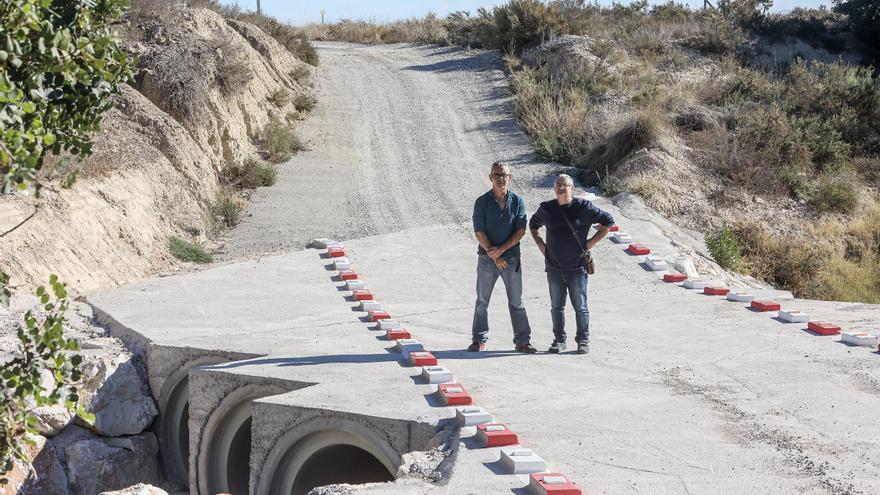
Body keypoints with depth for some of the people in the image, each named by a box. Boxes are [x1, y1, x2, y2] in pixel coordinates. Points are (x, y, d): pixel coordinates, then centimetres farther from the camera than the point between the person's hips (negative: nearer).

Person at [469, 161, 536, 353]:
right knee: (482, 300, 6)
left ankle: (522, 341, 7)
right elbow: (479, 232, -6)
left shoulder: (517, 201, 1)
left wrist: (501, 249, -13)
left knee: (516, 301, 3)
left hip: (511, 257, 1)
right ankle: (479, 339, 16)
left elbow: (521, 231, -3)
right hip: (487, 257, 0)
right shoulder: (482, 202, -3)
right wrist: (494, 255, -12)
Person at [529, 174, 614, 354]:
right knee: (557, 306, 8)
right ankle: (559, 340, 18)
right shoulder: (546, 209, 4)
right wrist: (540, 245, 10)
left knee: (580, 306, 2)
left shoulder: (583, 207, -5)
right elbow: (533, 225, 24)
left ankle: (583, 340, 11)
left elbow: (608, 221, 3)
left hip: (577, 267, -3)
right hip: (554, 268, 3)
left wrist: (591, 242, -2)